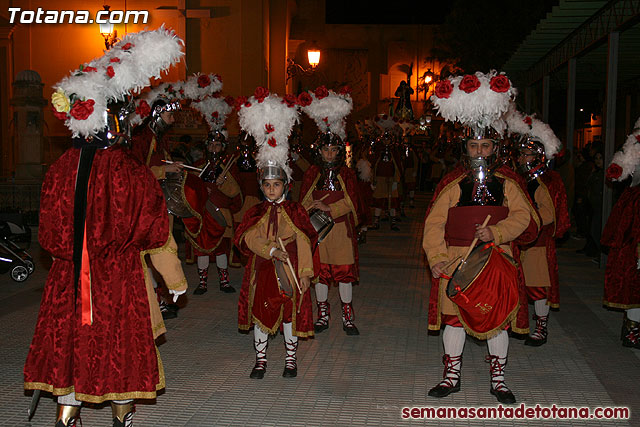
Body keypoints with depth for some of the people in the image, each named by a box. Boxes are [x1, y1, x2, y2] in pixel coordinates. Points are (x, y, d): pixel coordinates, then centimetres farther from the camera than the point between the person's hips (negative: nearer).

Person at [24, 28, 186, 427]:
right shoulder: (134, 174, -16)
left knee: (69, 343, 16)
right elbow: (156, 236, -8)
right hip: (120, 280, -2)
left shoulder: (59, 171, -6)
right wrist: (176, 279, 5)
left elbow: (50, 236, 3)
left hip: (69, 279, 3)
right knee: (120, 344, 13)